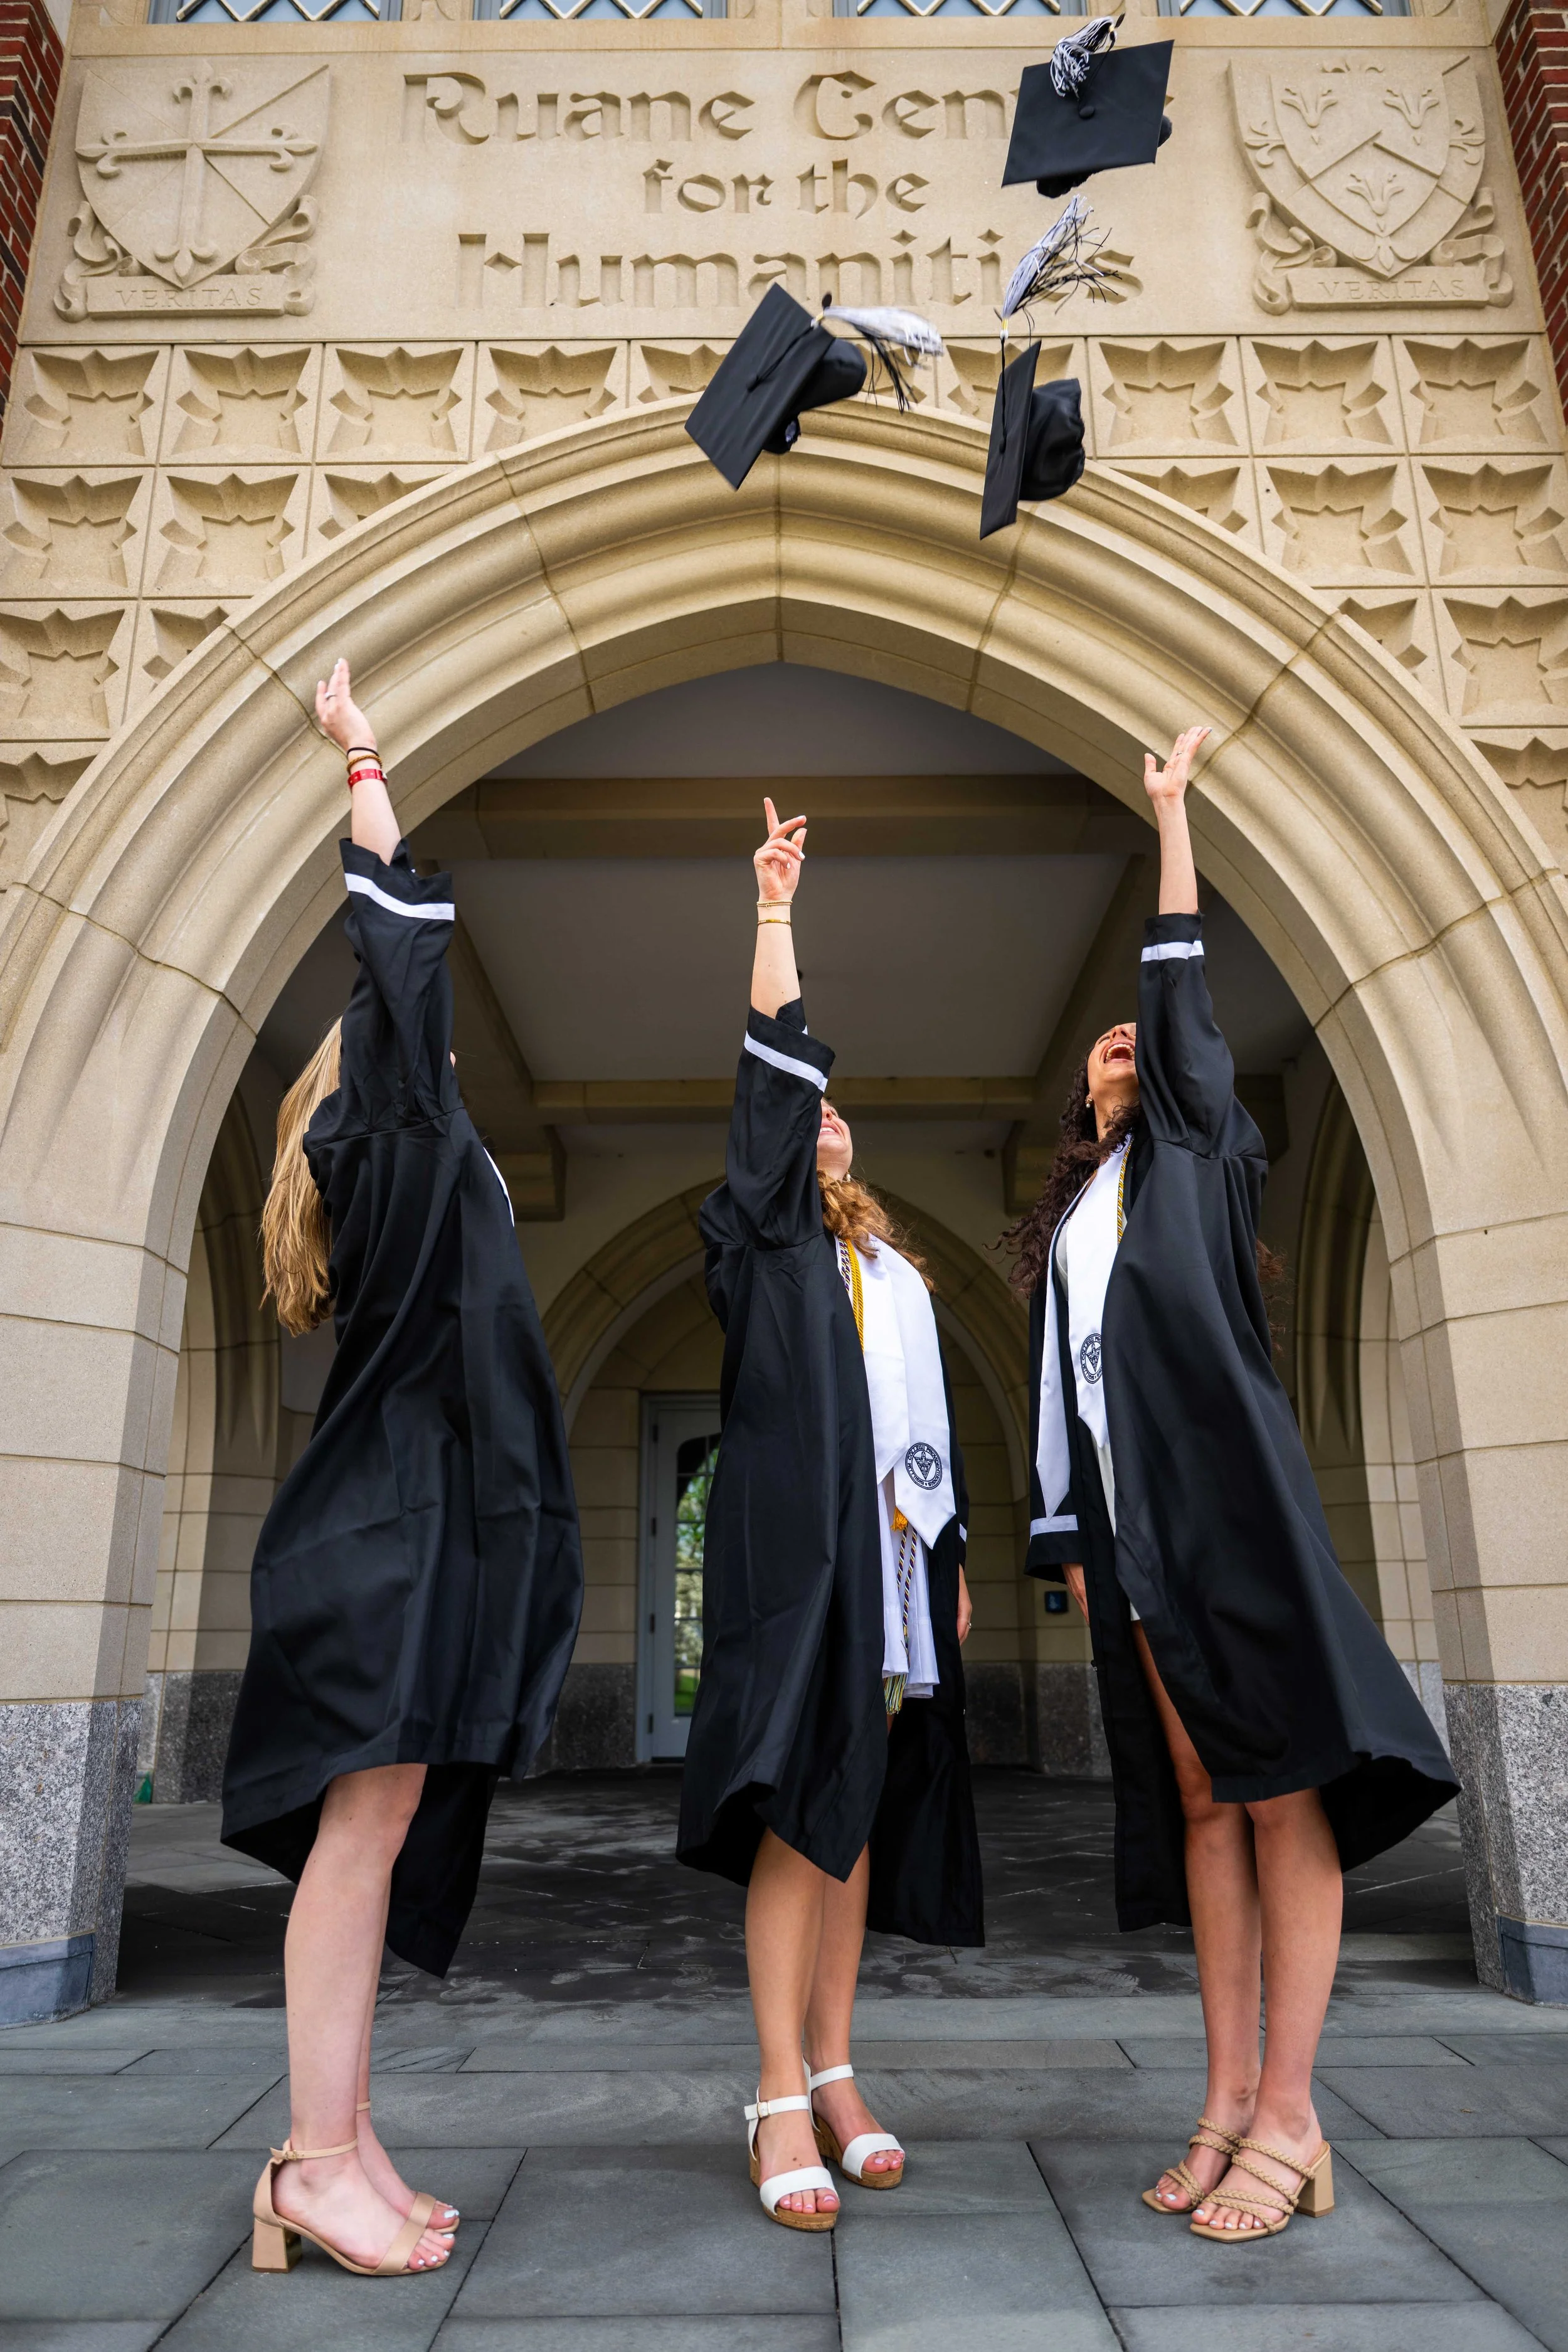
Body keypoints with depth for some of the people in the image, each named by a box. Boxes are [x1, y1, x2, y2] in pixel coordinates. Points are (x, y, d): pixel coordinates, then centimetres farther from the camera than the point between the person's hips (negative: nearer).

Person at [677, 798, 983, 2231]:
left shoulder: (898, 1268, 23)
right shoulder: (765, 1233, 7)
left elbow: (936, 1418, 20)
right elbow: (772, 1074, -3)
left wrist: (954, 1554, 15)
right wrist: (776, 911, -4)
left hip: (898, 1550, 6)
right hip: (799, 1538, -6)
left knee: (863, 1813, 7)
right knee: (800, 1809, -8)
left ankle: (835, 2072, 16)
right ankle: (784, 2097, -1)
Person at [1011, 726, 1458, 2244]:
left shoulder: (1193, 1154, 11)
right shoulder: (1063, 1230, 22)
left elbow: (1183, 997, 3)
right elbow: (1057, 1399, 17)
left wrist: (1170, 813, 5)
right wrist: (1069, 1545, 11)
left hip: (1228, 1498, -5)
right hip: (1128, 1520, 5)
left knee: (1280, 1792, -5)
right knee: (1199, 1799, 6)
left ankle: (1289, 2118, 1)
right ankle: (1230, 2099, 11)